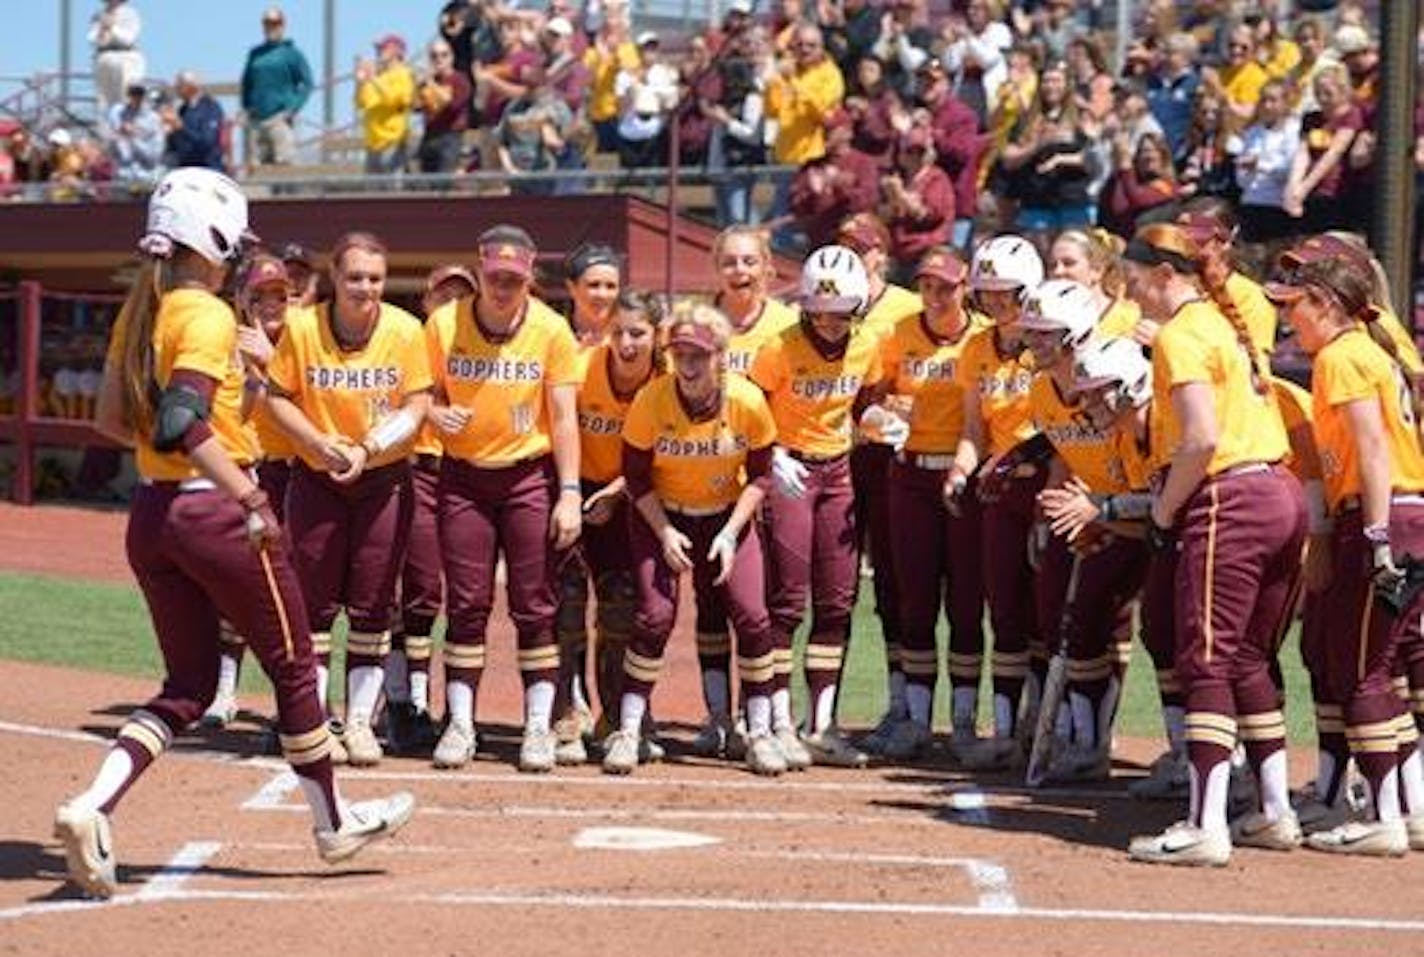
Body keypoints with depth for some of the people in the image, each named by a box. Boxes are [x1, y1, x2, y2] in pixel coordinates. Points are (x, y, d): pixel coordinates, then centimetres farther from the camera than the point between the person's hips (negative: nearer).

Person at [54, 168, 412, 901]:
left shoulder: (138, 312, 9)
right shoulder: (207, 316, -15)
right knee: (293, 668, 11)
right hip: (214, 512, -8)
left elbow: (112, 419, 13)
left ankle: (92, 806, -9)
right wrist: (251, 500, -24)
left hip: (151, 513, 8)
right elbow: (183, 424, -26)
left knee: (188, 687, 13)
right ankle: (332, 824, 24)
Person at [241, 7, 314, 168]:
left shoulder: (291, 53, 0)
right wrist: (247, 106, 12)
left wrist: (293, 108, -11)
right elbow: (246, 82, 24)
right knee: (262, 164, 5)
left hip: (281, 118, -5)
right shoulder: (255, 54, 14)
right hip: (258, 118, 5)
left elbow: (307, 83, -2)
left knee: (283, 163, -14)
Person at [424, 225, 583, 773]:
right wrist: (437, 414, -18)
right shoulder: (443, 324, -4)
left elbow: (564, 418, -6)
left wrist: (570, 493, -12)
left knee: (535, 606, -2)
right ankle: (459, 724, 7)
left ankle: (539, 727, 4)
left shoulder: (552, 331, -7)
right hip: (464, 476, 1)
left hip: (530, 476, -1)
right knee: (466, 604, 1)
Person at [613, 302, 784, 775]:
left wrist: (731, 533, -15)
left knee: (752, 617, -9)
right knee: (655, 615, -15)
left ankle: (759, 732, 4)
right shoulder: (651, 400, -21)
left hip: (728, 514, 1)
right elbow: (636, 476, -9)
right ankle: (627, 731, -5)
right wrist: (665, 532, -17)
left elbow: (759, 475, -6)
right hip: (660, 515, -1)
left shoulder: (749, 402, -19)